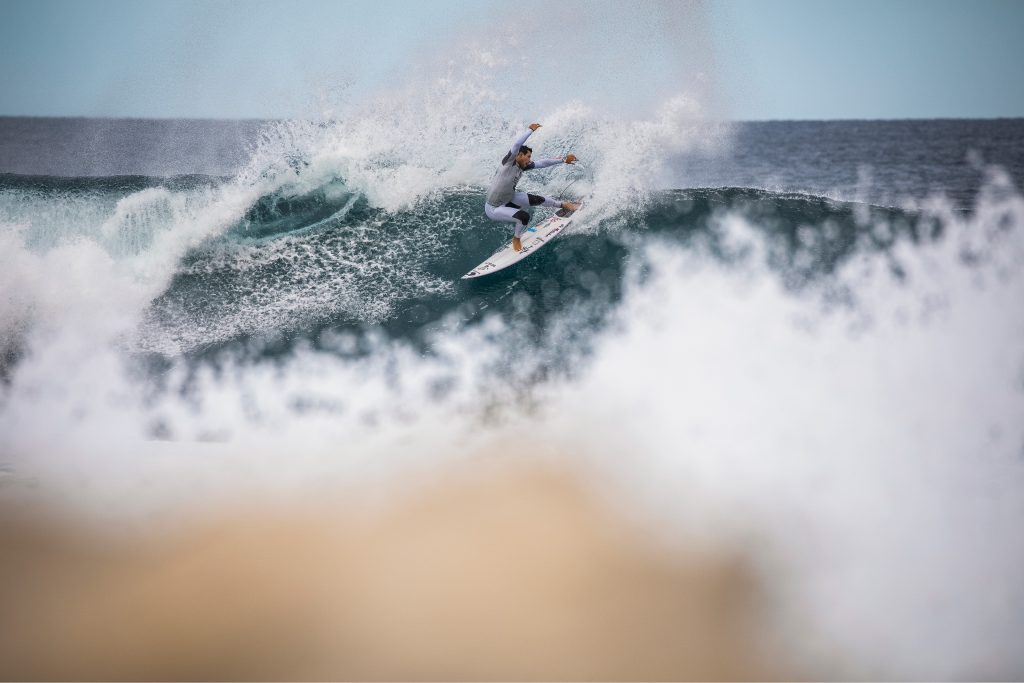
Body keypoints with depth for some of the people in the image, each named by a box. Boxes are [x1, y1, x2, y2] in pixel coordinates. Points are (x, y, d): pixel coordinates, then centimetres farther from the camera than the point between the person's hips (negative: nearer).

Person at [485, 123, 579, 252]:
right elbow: (517, 145, -37)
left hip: (508, 199, 8)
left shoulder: (523, 166, -2)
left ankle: (564, 205, 31)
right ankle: (516, 240, 7)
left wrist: (563, 160, 11)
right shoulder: (509, 162, -23)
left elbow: (542, 163, 8)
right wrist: (531, 130, -28)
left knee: (536, 200, 6)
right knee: (524, 216, -22)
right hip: (493, 208, -8)